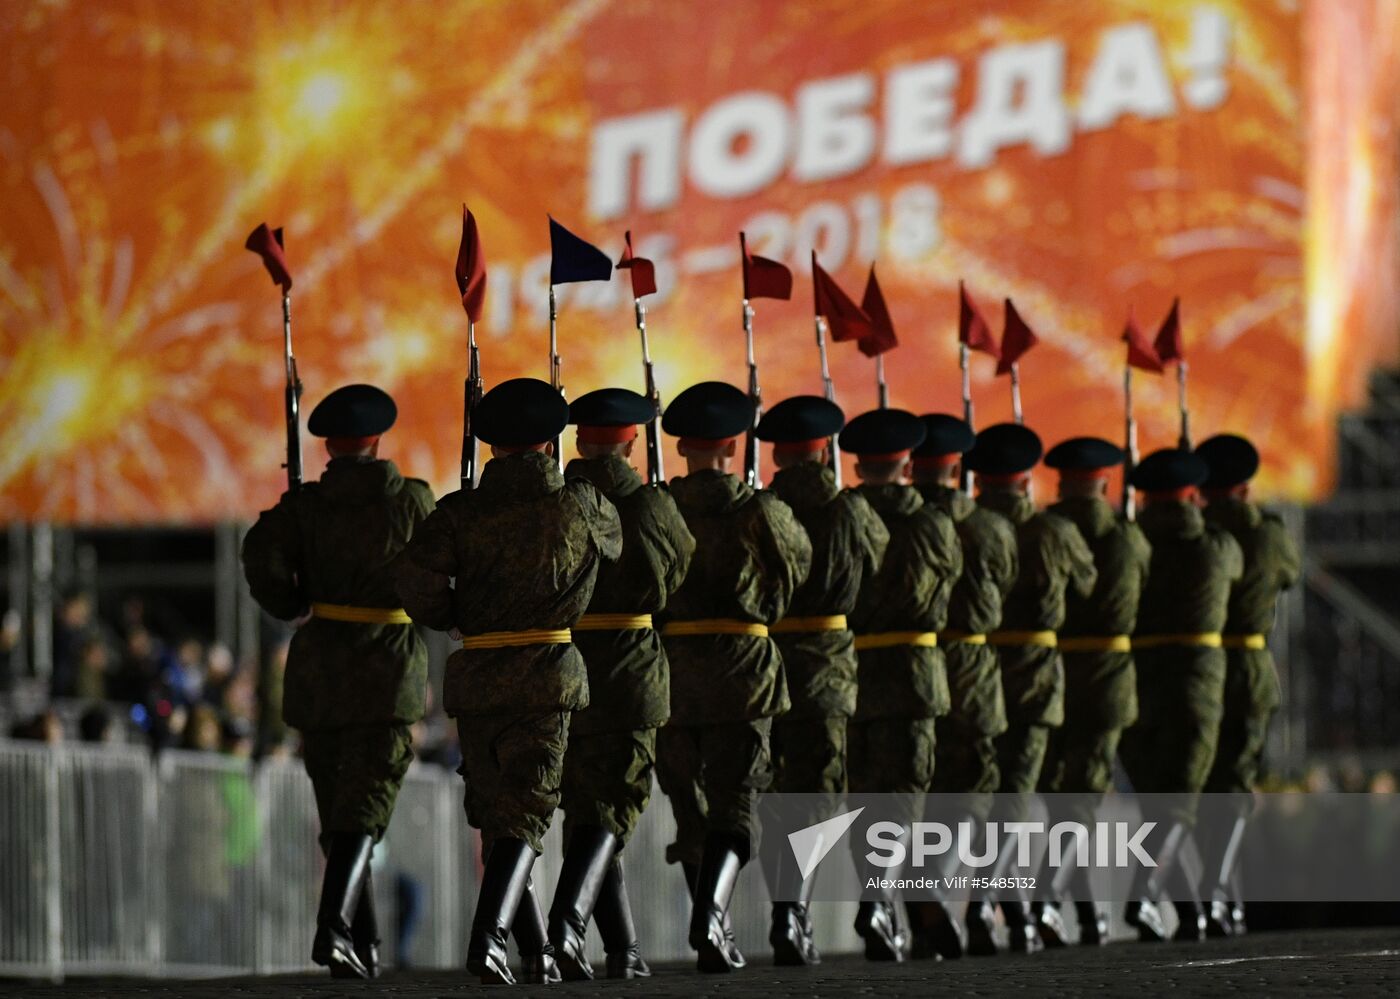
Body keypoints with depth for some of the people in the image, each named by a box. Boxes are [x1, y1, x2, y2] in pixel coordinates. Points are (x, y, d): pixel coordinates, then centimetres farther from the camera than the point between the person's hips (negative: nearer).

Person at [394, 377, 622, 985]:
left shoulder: (460, 512, -1)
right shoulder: (580, 506, 1)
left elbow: (415, 576, -14)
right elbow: (616, 539, 23)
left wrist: (451, 618, 6)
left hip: (475, 680, 1)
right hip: (547, 680, -1)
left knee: (495, 814, 13)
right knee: (524, 815, -3)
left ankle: (536, 952, 19)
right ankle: (489, 935, -24)